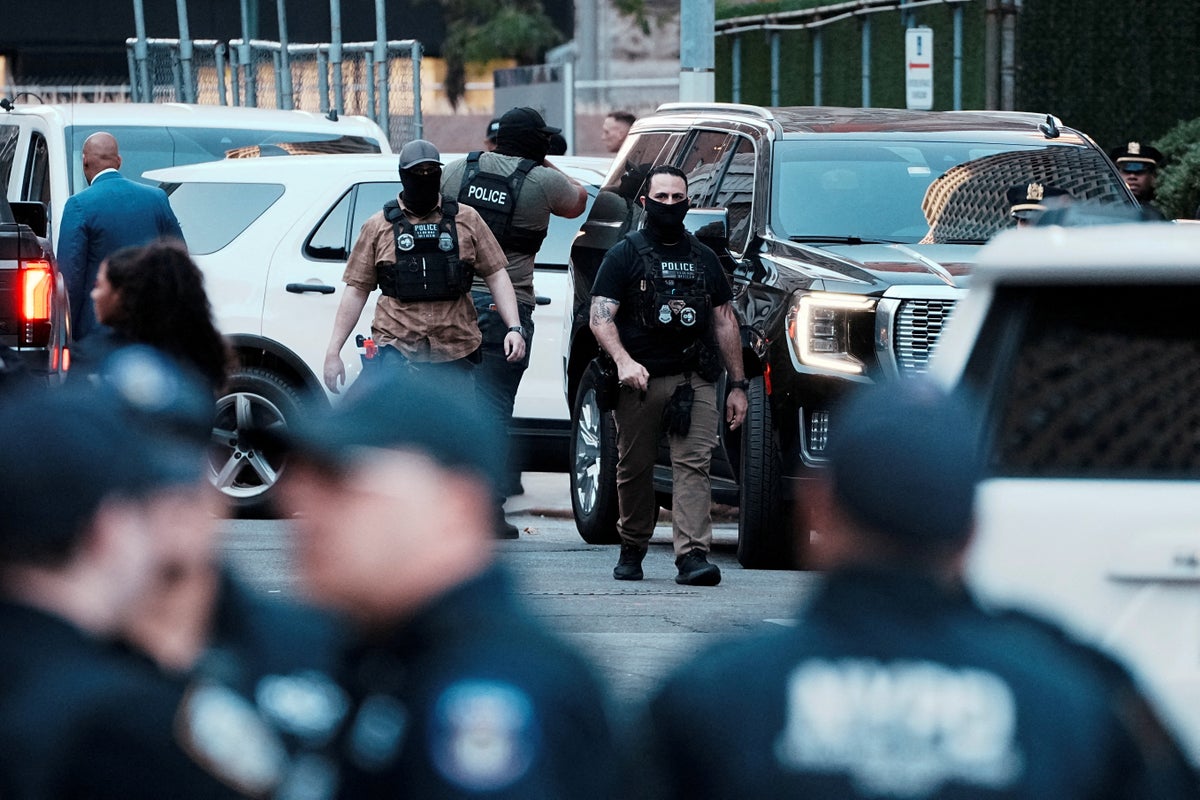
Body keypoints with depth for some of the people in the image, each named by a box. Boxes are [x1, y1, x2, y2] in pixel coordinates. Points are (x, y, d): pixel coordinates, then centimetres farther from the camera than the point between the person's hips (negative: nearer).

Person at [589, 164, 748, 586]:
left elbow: (725, 321, 20)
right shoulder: (624, 255, 5)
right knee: (634, 468, 3)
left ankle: (692, 555, -20)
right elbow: (600, 318, -4)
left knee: (694, 464, -11)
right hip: (639, 379, -2)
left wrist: (737, 384, 13)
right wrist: (624, 361, -23)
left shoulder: (703, 258, 17)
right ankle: (631, 550, 20)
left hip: (695, 381, 2)